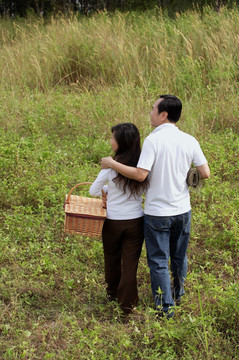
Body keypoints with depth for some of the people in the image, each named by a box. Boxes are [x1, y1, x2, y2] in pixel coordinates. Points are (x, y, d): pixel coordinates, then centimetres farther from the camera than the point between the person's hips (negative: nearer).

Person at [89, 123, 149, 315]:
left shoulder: (111, 166, -16)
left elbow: (93, 190, -4)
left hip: (113, 222, -1)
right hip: (136, 221, 1)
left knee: (112, 258, 21)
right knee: (130, 263, 9)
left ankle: (113, 293, 41)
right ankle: (128, 303, 13)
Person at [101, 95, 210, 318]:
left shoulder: (153, 140, -17)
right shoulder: (189, 141, -2)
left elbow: (140, 174, -23)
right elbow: (205, 173, -3)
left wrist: (112, 164, -12)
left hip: (157, 213, -5)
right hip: (182, 210, 5)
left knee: (159, 261, 7)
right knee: (179, 257, 22)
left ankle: (165, 308, 13)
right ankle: (178, 295, 42)